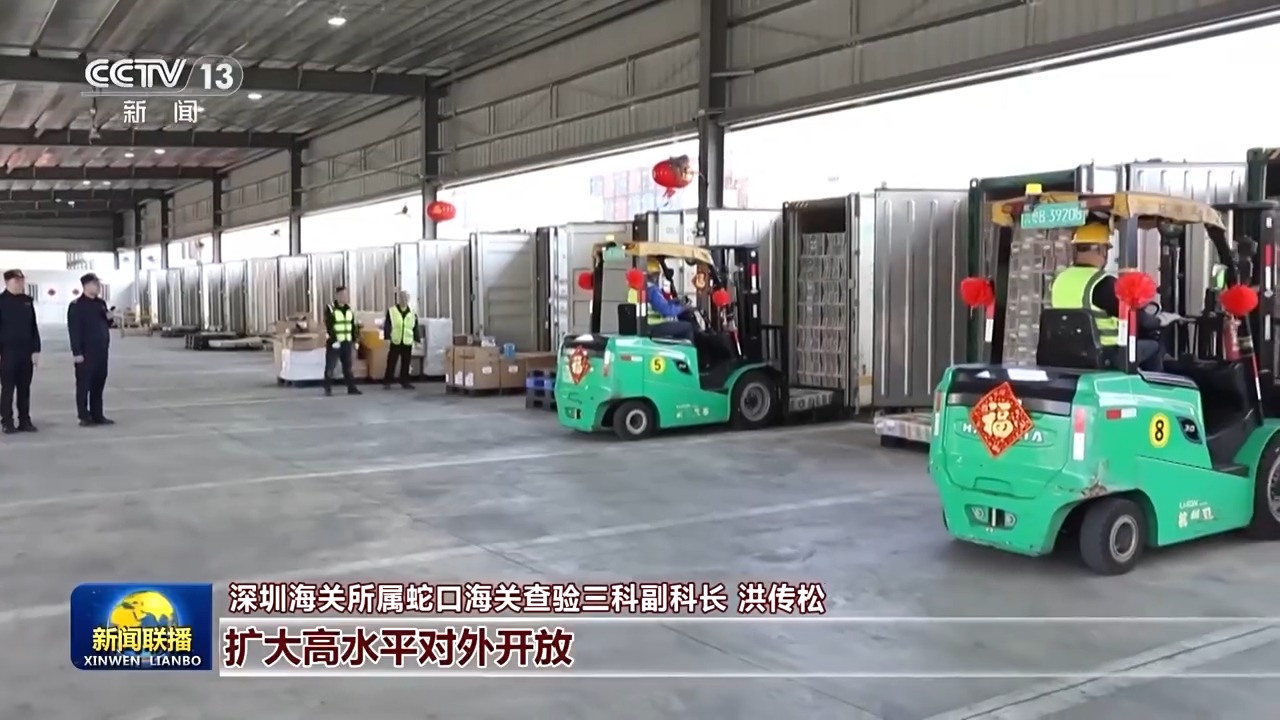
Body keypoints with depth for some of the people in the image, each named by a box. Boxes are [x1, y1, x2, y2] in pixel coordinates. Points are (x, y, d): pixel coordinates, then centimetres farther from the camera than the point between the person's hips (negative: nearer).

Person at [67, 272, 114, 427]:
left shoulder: (101, 303, 13)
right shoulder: (76, 305, -9)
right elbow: (74, 330, -14)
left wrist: (109, 319, -2)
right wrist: (77, 352, -19)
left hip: (101, 351, 7)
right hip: (85, 352, -7)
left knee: (99, 383, 10)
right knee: (84, 384, -1)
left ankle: (97, 415, 17)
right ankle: (84, 417, 4)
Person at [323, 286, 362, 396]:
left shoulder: (349, 309, 11)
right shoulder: (330, 309, -7)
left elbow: (353, 326, 14)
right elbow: (329, 327, -13)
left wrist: (354, 340, 10)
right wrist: (334, 340, -21)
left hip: (347, 342, 5)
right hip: (334, 342, -5)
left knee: (348, 366, 8)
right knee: (330, 366, -2)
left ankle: (351, 388, 11)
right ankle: (328, 388, 4)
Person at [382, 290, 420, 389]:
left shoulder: (412, 313, 8)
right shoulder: (391, 311, 0)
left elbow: (416, 328, 9)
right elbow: (387, 326, -3)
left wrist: (417, 340, 6)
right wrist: (387, 338, -11)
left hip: (407, 343, 2)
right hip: (395, 342, -2)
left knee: (406, 364, 7)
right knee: (391, 363, 0)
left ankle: (404, 382, 16)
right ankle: (387, 381, 8)